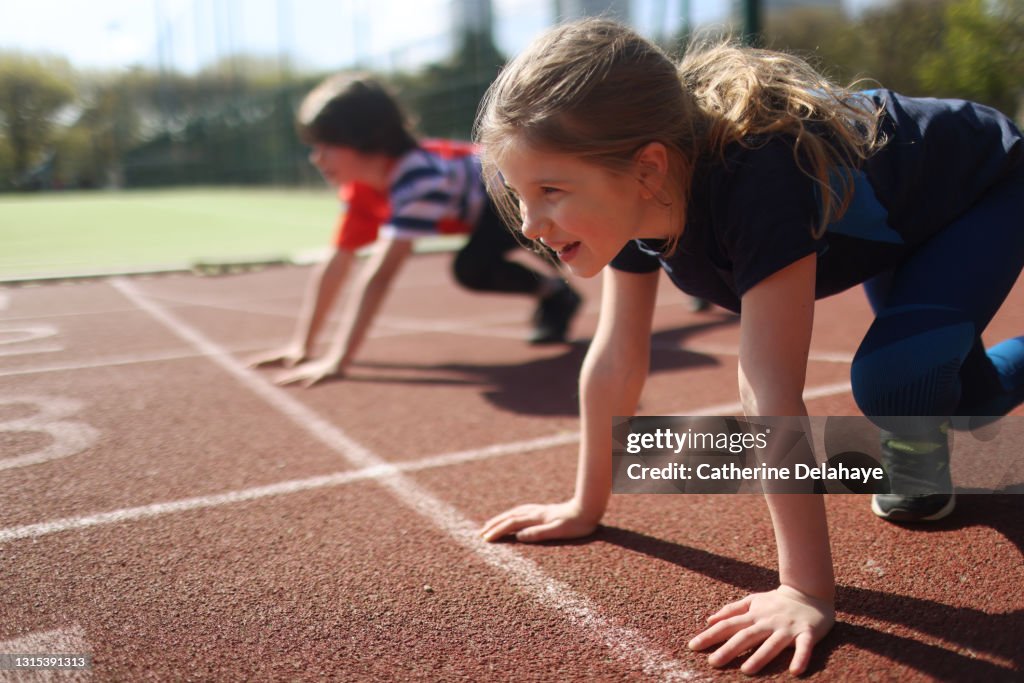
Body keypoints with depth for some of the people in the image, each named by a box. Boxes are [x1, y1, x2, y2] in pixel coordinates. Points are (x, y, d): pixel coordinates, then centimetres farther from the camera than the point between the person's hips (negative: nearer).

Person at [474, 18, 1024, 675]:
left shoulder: (756, 181, -48)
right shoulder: (630, 199, -26)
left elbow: (772, 393, -50)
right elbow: (617, 361, -19)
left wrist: (807, 591, -45)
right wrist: (586, 506, -13)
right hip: (896, 223, 7)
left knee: (893, 376, -31)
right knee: (945, 393, 22)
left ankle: (922, 455, 2)